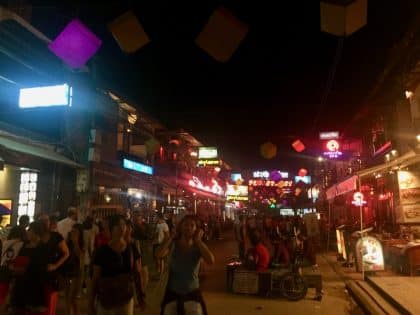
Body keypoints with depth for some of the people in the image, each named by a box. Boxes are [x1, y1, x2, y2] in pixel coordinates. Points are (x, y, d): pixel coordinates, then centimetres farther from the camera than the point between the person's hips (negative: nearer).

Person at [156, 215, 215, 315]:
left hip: (192, 292, 0)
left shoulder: (198, 247, -9)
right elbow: (159, 255, -29)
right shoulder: (173, 244, -9)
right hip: (172, 292, 0)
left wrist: (198, 240, -20)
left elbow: (211, 261, -28)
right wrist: (171, 236, -19)